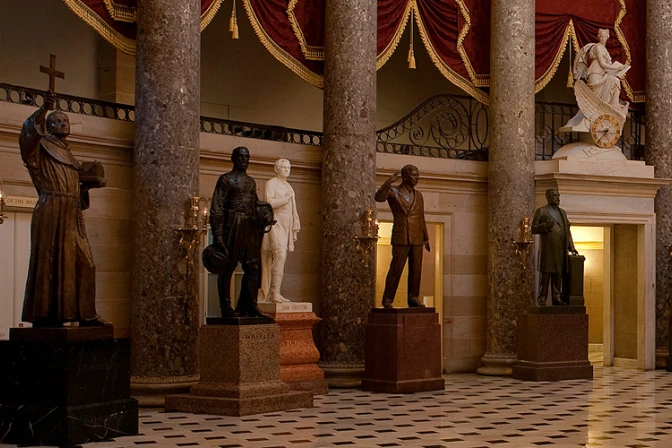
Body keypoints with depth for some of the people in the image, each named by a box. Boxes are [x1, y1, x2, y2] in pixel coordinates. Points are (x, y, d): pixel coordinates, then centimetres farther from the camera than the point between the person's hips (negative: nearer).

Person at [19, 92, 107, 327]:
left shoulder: (68, 154, 26)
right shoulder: (43, 147, 5)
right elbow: (29, 131, -17)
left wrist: (91, 180, 8)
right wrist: (44, 109, -29)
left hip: (73, 214, 7)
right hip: (51, 211, -7)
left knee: (82, 262, 2)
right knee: (51, 260, -11)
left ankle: (84, 314, 4)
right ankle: (46, 315, -12)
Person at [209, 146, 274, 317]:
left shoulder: (251, 182, 20)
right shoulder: (226, 180, -1)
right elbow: (217, 208, -7)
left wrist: (264, 214, 4)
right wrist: (218, 234, -16)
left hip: (250, 229, 7)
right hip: (232, 226, -7)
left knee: (253, 268, 4)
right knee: (227, 267, -3)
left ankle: (248, 305, 11)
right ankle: (226, 307, 0)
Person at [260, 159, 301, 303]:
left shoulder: (289, 187, 20)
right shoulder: (271, 183, -4)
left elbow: (293, 210, 21)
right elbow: (269, 203, -19)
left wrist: (295, 229, 15)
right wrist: (286, 198, -10)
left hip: (286, 225, 8)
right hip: (275, 223, -8)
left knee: (280, 258, 4)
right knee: (280, 255, -21)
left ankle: (273, 294, 5)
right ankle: (275, 293, -25)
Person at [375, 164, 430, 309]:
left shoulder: (418, 195, 16)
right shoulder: (393, 191, 0)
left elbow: (421, 218, 18)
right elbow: (379, 198, -21)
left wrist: (426, 238, 14)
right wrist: (389, 181, -29)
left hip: (417, 239, 5)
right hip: (401, 238, -5)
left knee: (416, 270, 3)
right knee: (396, 269, -6)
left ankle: (413, 298, 10)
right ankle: (387, 300, -2)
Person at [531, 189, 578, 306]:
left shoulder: (562, 212, 23)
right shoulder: (541, 211, 5)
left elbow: (567, 231, 23)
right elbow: (534, 229, -1)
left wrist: (571, 247, 16)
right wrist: (546, 226, -18)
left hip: (561, 249, 5)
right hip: (548, 249, -5)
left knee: (558, 274, 6)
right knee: (546, 273, -7)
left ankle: (556, 298, 11)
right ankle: (542, 299, -3)